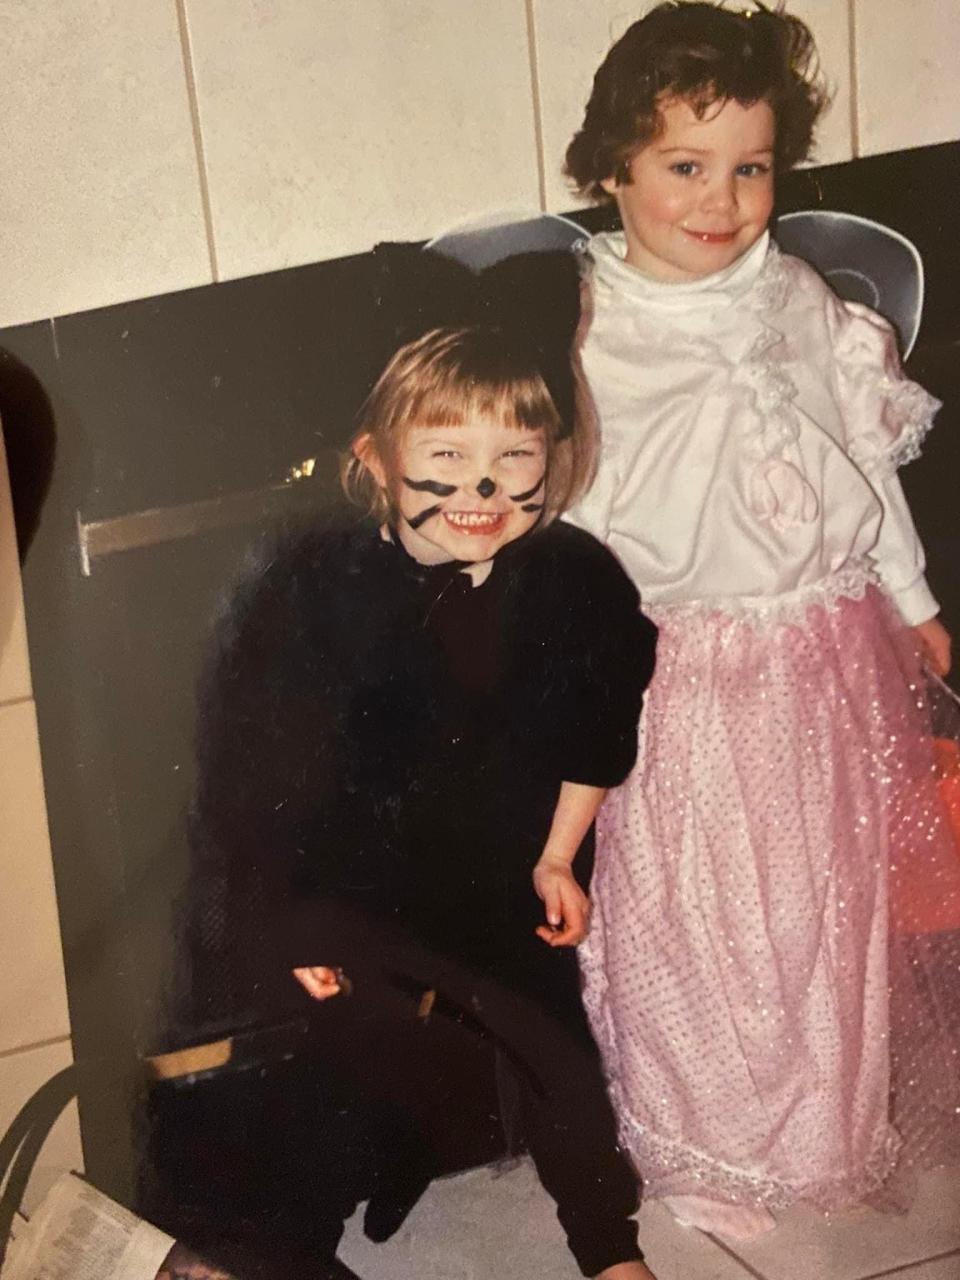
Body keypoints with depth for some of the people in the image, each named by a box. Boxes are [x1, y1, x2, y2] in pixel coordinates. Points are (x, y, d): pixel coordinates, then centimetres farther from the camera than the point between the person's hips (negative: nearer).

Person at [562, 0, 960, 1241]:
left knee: (835, 895, 18)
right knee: (686, 915, 9)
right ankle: (704, 1142, 33)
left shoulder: (804, 304, -1)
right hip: (676, 669, -4)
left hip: (825, 653, 4)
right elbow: (562, 510, -8)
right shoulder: (585, 334, -12)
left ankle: (837, 1124, 42)